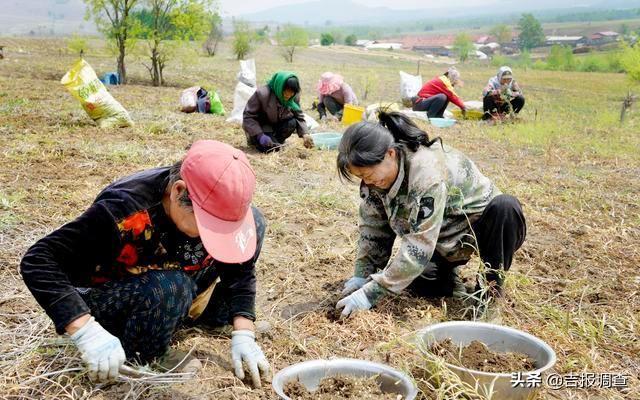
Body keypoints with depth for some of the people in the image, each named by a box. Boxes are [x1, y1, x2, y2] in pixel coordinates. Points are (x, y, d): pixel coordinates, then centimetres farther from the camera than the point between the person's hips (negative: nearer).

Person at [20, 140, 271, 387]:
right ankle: (143, 356, -9)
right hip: (105, 299, -5)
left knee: (254, 222, -6)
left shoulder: (212, 204, -20)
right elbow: (38, 262, -36)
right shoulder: (123, 210, -36)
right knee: (170, 287, -40)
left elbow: (239, 267, -9)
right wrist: (87, 331, -45)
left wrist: (243, 334, -19)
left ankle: (197, 310, 8)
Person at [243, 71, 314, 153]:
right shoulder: (262, 94, -28)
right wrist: (260, 135, -35)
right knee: (272, 148, -25)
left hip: (276, 125, 5)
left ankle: (276, 141, 1)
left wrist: (304, 134, -26)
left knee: (292, 123, -24)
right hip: (259, 127, -5)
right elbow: (248, 116, -24)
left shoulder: (294, 97, -13)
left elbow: (299, 117, -6)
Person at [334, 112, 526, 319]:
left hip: (482, 229, -5)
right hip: (445, 240, 6)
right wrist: (362, 275, -14)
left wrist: (371, 293, -36)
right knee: (418, 283, -23)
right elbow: (373, 229, -4)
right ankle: (447, 271, 12)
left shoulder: (427, 171, -36)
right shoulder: (376, 172, -13)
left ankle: (490, 290, -17)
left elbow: (419, 246, -37)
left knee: (505, 207, -38)